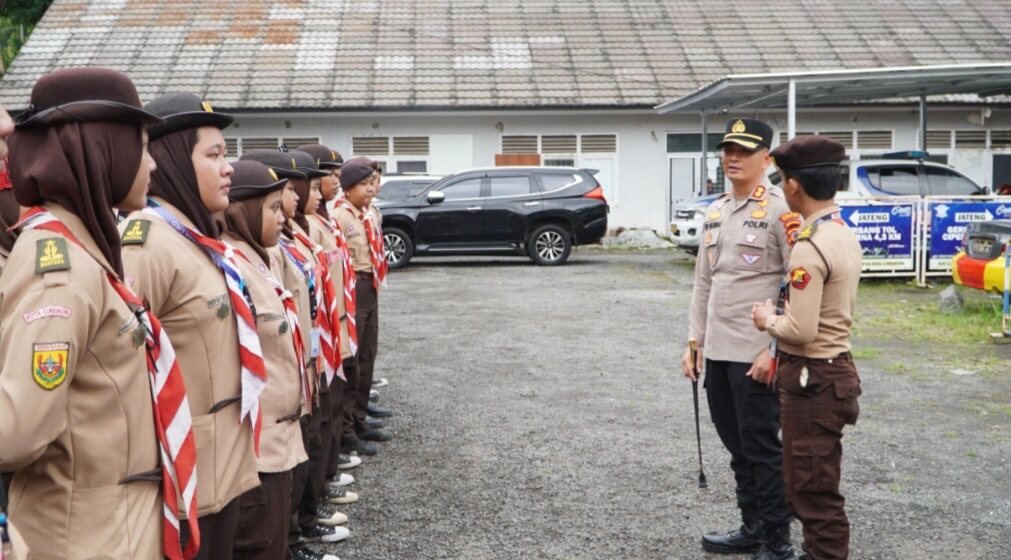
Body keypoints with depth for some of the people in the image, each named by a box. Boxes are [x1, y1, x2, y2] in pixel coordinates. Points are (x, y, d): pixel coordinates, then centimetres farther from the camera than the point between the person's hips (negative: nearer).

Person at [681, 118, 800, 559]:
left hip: (756, 354, -7)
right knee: (737, 446, 16)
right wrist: (694, 341, 14)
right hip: (717, 352, 7)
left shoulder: (780, 210, -10)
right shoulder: (715, 212, 13)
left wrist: (776, 349, -18)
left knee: (762, 448, 1)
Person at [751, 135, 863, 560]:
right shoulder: (844, 235, 9)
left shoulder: (810, 247, -22)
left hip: (812, 379, -10)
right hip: (832, 370, 10)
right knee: (815, 485, 21)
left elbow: (800, 331, -25)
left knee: (813, 491, 1)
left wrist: (768, 321, -8)